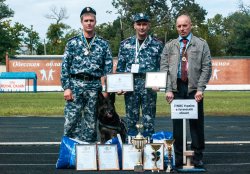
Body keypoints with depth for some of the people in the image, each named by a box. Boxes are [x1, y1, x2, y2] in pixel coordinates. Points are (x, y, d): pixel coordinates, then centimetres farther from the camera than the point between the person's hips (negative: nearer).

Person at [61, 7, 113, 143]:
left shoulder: (103, 44, 9)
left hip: (94, 86, 1)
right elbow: (65, 66, 4)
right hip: (75, 85, -1)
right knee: (71, 121, -6)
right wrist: (66, 88, -5)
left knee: (90, 122, 5)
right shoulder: (72, 43, 7)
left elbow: (108, 68, 8)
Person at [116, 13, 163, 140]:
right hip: (130, 86, 2)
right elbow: (120, 67, 11)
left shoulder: (157, 45, 6)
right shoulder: (126, 44, 10)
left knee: (149, 120, 1)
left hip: (149, 87, -1)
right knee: (131, 119, 6)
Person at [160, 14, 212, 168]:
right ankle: (178, 156, 11)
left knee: (196, 123, 2)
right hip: (176, 88, 2)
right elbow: (164, 68, 7)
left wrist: (200, 89, -9)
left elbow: (207, 68, 1)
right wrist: (168, 89, -4)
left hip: (194, 88, -1)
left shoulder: (201, 45, 6)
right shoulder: (169, 46, 11)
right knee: (177, 123, 3)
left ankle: (198, 156, 11)